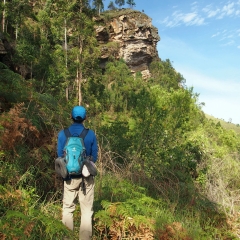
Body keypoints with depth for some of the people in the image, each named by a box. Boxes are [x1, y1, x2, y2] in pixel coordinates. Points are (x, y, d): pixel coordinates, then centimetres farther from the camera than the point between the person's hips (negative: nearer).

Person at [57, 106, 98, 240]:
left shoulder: (62, 134, -7)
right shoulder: (91, 134, -8)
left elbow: (60, 156, 1)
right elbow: (94, 157, -1)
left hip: (70, 176, 1)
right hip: (87, 177, 0)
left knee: (68, 208, 14)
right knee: (87, 210, 9)